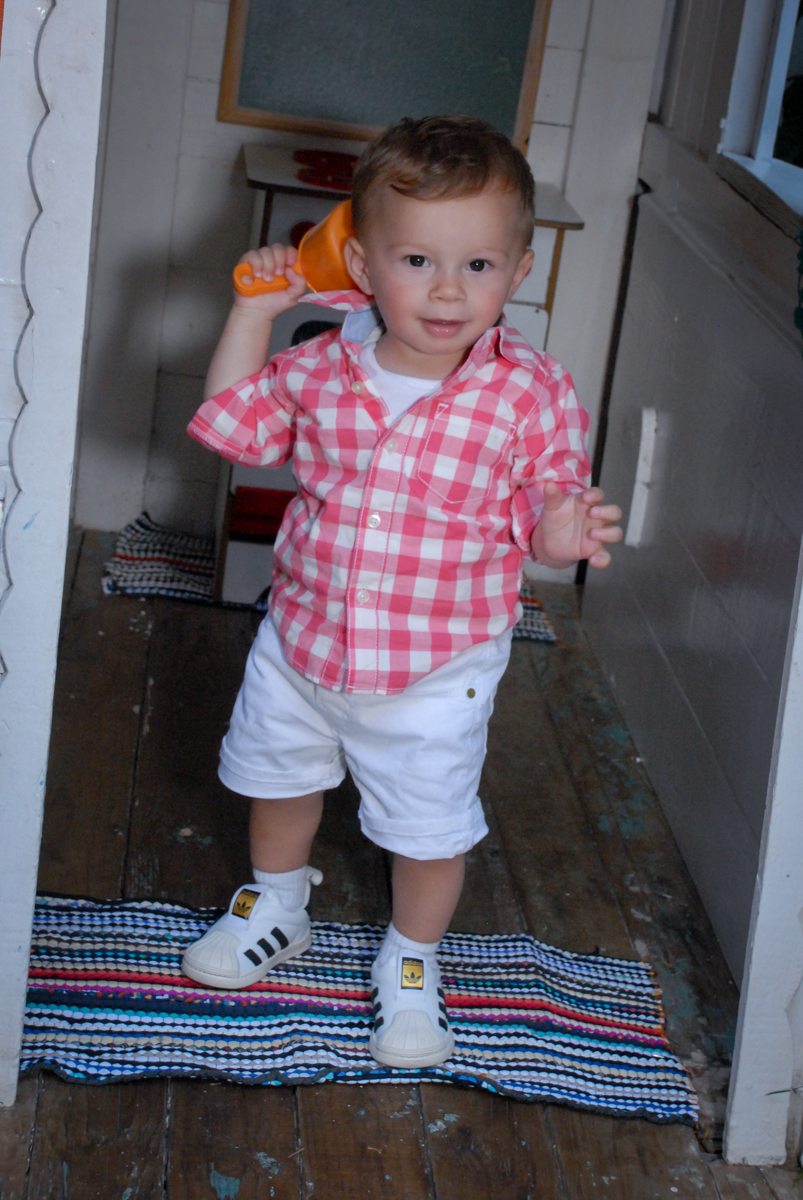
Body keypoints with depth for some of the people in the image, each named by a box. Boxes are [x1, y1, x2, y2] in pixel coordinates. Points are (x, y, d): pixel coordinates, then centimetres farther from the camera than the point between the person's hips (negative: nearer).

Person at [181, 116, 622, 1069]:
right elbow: (233, 423, 3)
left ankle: (411, 963, 39)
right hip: (302, 640, 4)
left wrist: (564, 531, -31)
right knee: (279, 777, 26)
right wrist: (254, 310, -6)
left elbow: (544, 513, -8)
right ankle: (276, 906, 54)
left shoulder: (533, 395, -18)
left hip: (435, 674, -3)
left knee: (429, 829, 11)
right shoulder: (320, 368, -11)